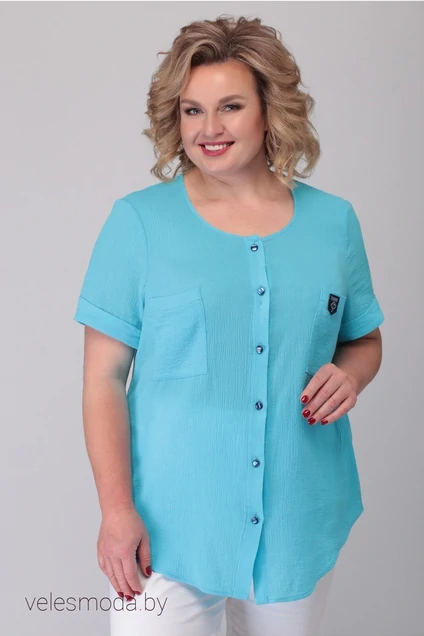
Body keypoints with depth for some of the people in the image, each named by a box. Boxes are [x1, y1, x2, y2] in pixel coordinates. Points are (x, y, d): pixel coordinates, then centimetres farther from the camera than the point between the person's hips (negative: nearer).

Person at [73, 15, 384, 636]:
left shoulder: (333, 221, 3)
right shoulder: (139, 222, -6)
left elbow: (365, 339, 15)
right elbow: (104, 379, -7)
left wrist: (349, 373, -8)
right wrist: (117, 510, -13)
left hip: (300, 522, 3)